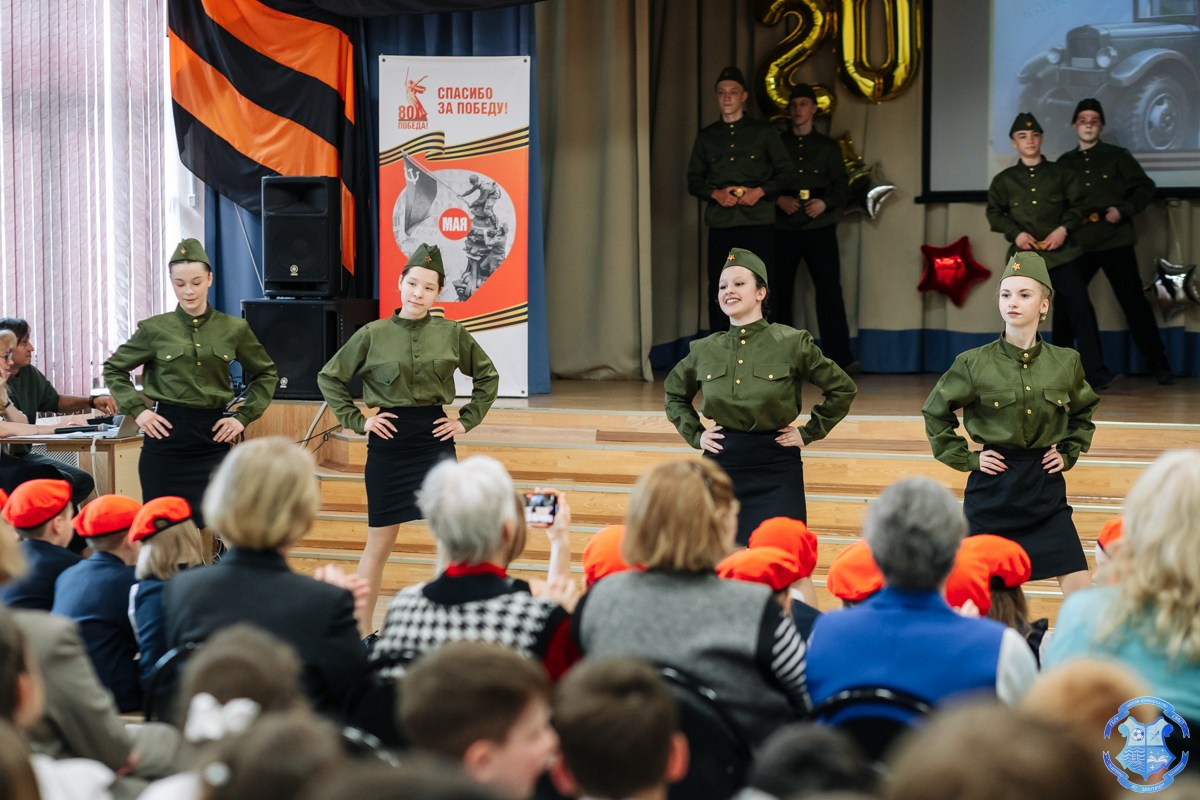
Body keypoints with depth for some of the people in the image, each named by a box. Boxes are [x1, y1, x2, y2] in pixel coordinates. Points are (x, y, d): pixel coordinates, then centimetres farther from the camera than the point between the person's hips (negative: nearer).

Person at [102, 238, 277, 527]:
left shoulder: (234, 329, 4)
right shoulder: (155, 329, 1)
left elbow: (266, 373, 17)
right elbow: (114, 368, 13)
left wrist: (244, 417, 6)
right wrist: (137, 410, 0)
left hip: (214, 437, 0)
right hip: (167, 436, 0)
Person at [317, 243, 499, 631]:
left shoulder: (452, 334, 1)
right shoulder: (373, 334, -3)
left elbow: (487, 376, 13)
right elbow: (329, 378, 5)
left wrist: (467, 421, 4)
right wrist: (357, 421, -1)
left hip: (435, 440, 1)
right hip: (388, 443, -1)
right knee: (379, 542, 5)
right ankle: (361, 631, 14)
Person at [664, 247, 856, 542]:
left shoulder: (792, 343, -5)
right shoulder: (705, 350, 4)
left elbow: (843, 388, 4)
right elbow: (674, 394, 23)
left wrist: (808, 433, 0)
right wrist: (695, 435, 10)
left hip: (776, 467, -3)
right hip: (722, 465, 3)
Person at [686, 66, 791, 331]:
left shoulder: (763, 132, 6)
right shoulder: (706, 136, 12)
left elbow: (784, 173, 6)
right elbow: (693, 181, 12)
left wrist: (760, 191, -12)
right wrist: (716, 193, -8)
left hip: (758, 223, -2)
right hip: (721, 224, 2)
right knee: (719, 293, 1)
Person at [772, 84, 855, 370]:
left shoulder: (828, 146, 10)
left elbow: (843, 186, 7)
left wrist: (825, 202, -12)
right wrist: (778, 200, -11)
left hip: (819, 227, -1)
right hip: (783, 229, 1)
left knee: (829, 290, -8)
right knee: (780, 291, 2)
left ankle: (840, 356, -8)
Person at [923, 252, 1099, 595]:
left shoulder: (1066, 362, 0)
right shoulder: (975, 363, -6)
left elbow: (1084, 414, 20)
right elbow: (936, 412, 6)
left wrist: (1068, 454, 8)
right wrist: (965, 459, 0)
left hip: (1046, 488, 2)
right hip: (993, 488, -2)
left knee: (1079, 589, -5)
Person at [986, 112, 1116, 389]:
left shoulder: (1061, 173, 9)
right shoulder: (1004, 180, 9)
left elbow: (1078, 205, 8)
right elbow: (994, 214, 10)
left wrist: (1064, 228, -10)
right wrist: (1016, 233, -7)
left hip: (1062, 252, -1)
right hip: (1024, 255, 1)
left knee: (1080, 307, -12)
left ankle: (1096, 373, -12)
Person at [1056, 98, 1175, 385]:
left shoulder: (1117, 156, 4)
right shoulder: (1064, 163, 11)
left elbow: (1145, 188, 3)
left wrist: (1123, 210, -10)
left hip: (1116, 241, -2)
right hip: (1078, 244, 3)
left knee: (1134, 303, -3)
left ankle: (1158, 364, 2)